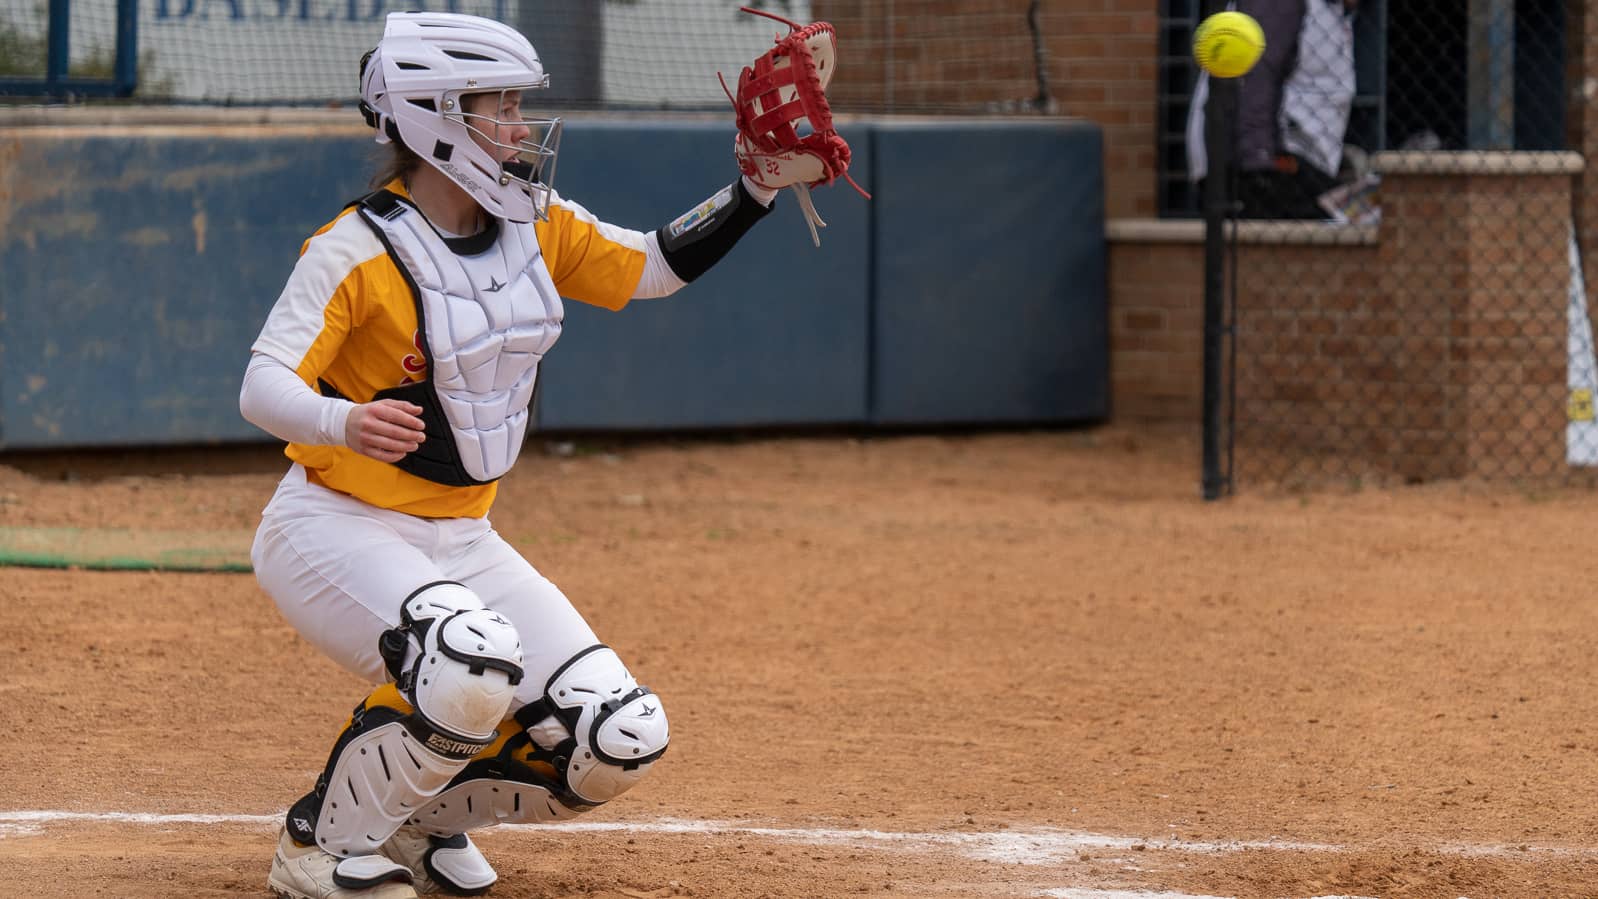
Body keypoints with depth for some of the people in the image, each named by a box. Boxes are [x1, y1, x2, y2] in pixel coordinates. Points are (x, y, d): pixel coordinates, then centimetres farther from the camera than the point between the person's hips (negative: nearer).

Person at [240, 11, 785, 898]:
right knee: (473, 662, -36)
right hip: (335, 528, -7)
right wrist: (345, 424, -48)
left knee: (619, 740, -7)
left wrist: (758, 188, 0)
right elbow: (263, 386, -26)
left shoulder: (538, 228, 3)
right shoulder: (359, 249, -18)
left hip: (461, 543, 7)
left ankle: (421, 811, 17)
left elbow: (656, 267, 14)